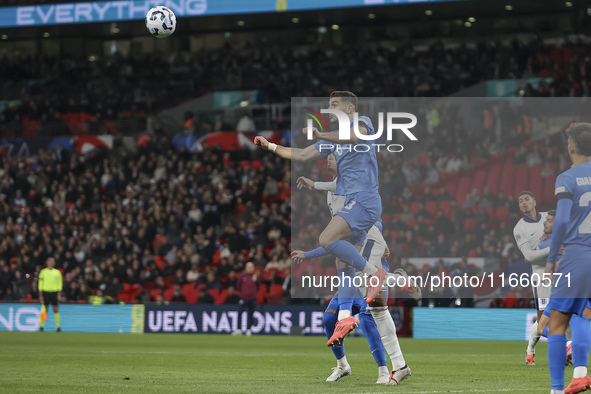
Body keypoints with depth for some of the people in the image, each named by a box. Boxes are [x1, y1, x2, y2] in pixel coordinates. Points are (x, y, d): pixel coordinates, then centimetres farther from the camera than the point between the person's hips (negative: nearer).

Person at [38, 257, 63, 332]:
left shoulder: (57, 272, 7)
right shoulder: (43, 272, 2)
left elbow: (59, 284, 9)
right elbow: (40, 284, 2)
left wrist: (59, 293, -1)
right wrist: (40, 295, -3)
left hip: (54, 292, 1)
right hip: (46, 292, -1)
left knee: (56, 309, -1)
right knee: (44, 309, -1)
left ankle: (57, 326, 1)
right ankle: (41, 325, 9)